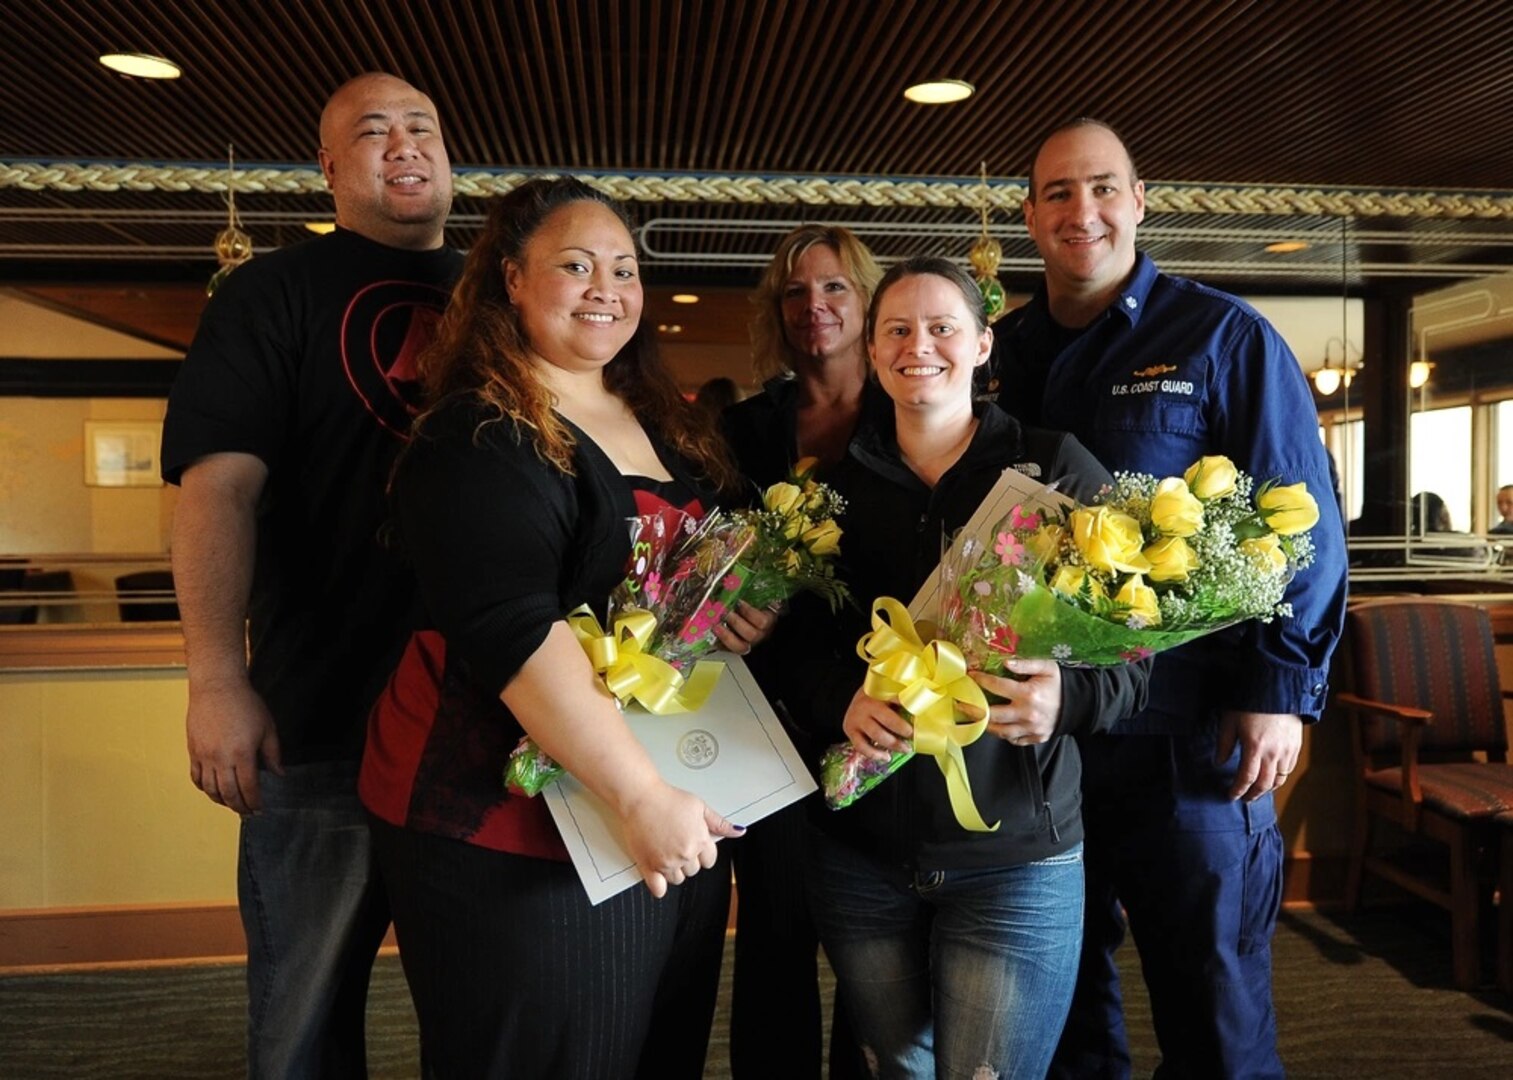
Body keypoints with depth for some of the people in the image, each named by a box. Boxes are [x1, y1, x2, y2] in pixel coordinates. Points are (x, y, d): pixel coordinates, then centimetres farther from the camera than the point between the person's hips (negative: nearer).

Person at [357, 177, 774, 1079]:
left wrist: (755, 614, -3)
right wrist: (639, 794, -28)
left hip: (678, 815, 8)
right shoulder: (477, 437, -13)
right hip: (516, 836, -7)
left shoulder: (670, 426, 10)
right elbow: (512, 630, -25)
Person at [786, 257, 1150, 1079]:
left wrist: (1067, 699, -24)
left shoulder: (1056, 468, -3)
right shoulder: (837, 484, 5)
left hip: (1016, 855, -3)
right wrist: (842, 700, -16)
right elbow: (795, 645, 5)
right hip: (858, 851, 3)